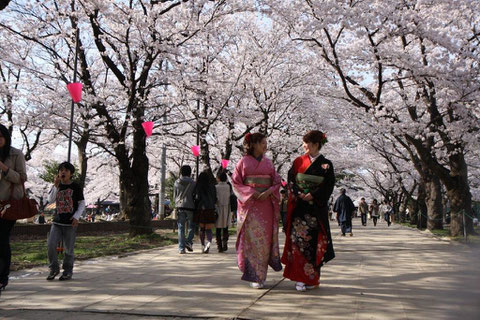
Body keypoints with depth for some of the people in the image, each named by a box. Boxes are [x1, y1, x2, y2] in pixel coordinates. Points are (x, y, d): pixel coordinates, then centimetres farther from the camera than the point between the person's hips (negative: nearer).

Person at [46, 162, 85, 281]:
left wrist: (76, 216, -12)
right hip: (57, 221, 3)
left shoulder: (76, 186, -1)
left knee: (69, 249, 2)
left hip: (70, 222, -3)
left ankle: (68, 271, 15)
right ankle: (54, 268, 10)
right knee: (51, 245, -7)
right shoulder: (57, 185, 10)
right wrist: (56, 185, -13)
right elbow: (50, 200, -3)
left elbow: (82, 204, 1)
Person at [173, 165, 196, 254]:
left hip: (180, 207, 2)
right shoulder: (193, 183, -1)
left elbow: (174, 196, 11)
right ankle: (189, 241, -6)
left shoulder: (177, 183, 6)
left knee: (181, 228, 3)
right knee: (191, 226, 13)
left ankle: (181, 248, -1)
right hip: (190, 207, -2)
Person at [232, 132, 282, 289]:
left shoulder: (268, 163, 12)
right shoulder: (243, 162, 2)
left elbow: (277, 182, 10)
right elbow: (236, 183, -1)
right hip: (249, 205, -3)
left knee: (265, 238, 2)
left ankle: (261, 275, 14)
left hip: (266, 204, 3)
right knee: (252, 238, -6)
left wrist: (268, 192, -9)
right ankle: (254, 276, -1)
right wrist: (252, 193, -13)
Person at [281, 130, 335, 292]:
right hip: (299, 207, 3)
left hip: (316, 208, -3)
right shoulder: (298, 161, 11)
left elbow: (328, 185, -5)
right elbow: (291, 180, 6)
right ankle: (301, 276, 3)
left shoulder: (326, 164, 2)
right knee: (298, 238, -4)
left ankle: (312, 277, 6)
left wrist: (312, 196, -14)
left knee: (312, 241, -3)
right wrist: (299, 194, -10)